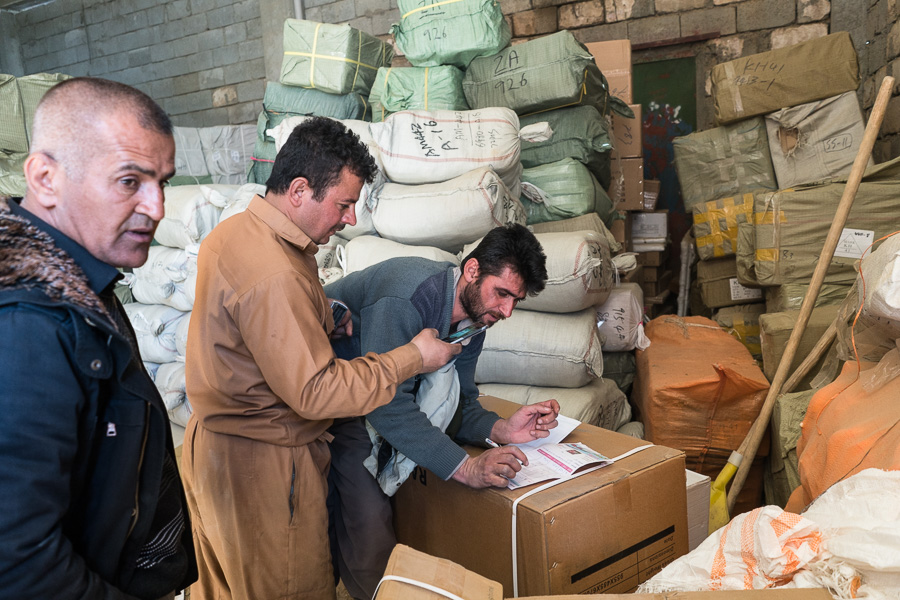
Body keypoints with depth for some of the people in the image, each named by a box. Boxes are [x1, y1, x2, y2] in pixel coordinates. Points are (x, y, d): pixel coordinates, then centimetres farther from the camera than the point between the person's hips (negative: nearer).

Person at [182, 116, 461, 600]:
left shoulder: (232, 231, 2)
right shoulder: (274, 275, -30)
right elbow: (315, 392, -28)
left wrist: (323, 322, 2)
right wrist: (413, 357, -21)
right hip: (263, 464, -10)